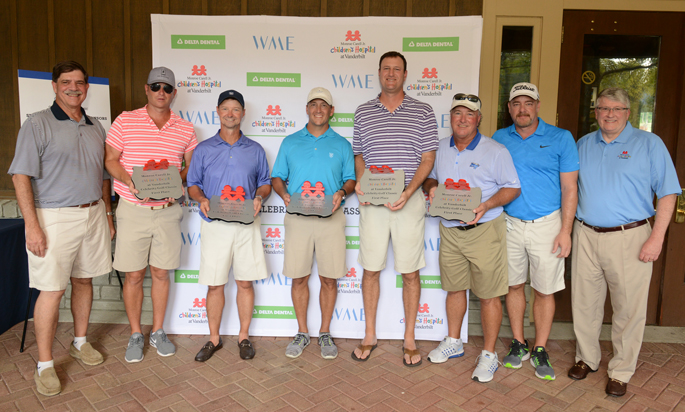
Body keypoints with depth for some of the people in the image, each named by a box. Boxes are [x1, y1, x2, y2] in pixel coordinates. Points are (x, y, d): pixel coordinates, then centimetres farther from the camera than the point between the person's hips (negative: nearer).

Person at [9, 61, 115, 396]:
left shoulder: (95, 127, 13)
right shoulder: (37, 124, -5)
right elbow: (21, 176, -11)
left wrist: (107, 213, 15)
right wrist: (32, 226, -17)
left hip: (93, 215, 5)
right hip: (54, 218, -5)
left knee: (84, 280, 14)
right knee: (52, 290, -3)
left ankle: (80, 342, 32)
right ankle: (44, 365, 10)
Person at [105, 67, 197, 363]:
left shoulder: (185, 129, 6)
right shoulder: (125, 121, 1)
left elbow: (191, 165, 11)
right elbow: (110, 159, 1)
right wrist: (130, 182, -17)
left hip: (168, 210, 2)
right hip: (132, 210, -1)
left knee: (161, 273, 10)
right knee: (133, 275, 5)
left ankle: (158, 331, 25)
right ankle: (135, 335, 21)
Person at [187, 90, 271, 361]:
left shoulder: (255, 150, 9)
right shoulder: (203, 150, 8)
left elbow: (265, 183, 13)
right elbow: (193, 184, 10)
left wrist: (259, 197, -9)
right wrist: (201, 199, -11)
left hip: (247, 224, 0)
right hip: (215, 224, 0)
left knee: (245, 282, 5)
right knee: (214, 285, 4)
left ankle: (243, 337, 21)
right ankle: (214, 339, 21)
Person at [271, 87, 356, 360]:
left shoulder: (342, 144, 11)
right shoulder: (290, 142, 13)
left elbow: (351, 179, 10)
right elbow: (277, 177, 13)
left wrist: (342, 192, -11)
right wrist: (283, 193, -7)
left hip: (331, 218, 0)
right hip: (297, 218, 1)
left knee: (329, 278, 3)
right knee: (299, 277, 4)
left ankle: (325, 333, 18)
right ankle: (302, 333, 19)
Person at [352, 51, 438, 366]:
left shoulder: (423, 112, 3)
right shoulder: (363, 112, 10)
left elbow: (428, 158, -1)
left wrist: (407, 192, -14)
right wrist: (360, 183, -5)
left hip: (409, 201, -1)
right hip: (372, 201, 2)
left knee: (410, 272, 5)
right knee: (370, 269, 7)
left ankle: (409, 339, 20)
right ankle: (369, 336, 23)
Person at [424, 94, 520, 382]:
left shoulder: (495, 151, -6)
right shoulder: (440, 148, 8)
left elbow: (513, 187, -4)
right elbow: (430, 177, 19)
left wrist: (487, 205, -21)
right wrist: (430, 187, -5)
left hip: (484, 230, -4)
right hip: (449, 230, 5)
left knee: (489, 294, 2)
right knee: (454, 287, 17)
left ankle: (489, 354, 17)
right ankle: (453, 342, 35)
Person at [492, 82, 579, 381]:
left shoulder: (560, 139, -2)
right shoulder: (498, 139, 6)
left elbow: (569, 188, -2)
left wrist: (565, 230, -8)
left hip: (546, 225, -2)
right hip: (509, 224, 2)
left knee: (544, 291, 5)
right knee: (514, 285, 11)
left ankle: (540, 350, 21)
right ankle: (519, 344, 27)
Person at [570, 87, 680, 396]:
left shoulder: (649, 144, 0)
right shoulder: (583, 144, 11)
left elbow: (667, 193, -4)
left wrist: (657, 238, -12)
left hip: (629, 238, -3)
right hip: (586, 235, 4)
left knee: (628, 309, 3)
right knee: (584, 303, 11)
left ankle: (621, 371, 20)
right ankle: (587, 358, 30)